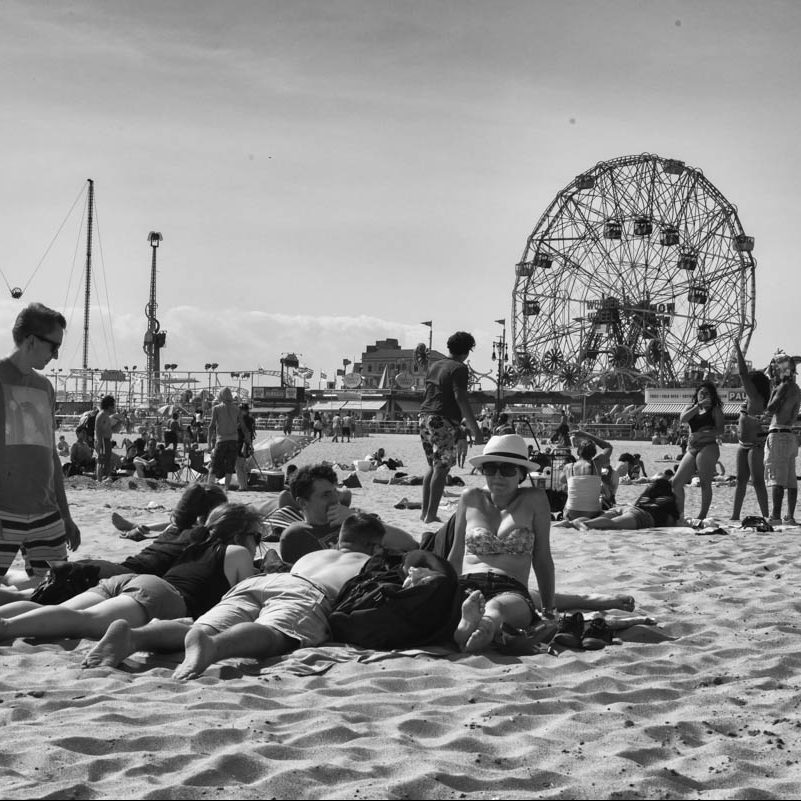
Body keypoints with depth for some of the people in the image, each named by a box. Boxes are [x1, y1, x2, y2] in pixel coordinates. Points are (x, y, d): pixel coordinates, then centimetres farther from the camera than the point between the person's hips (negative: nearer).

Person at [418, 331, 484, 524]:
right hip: (443, 421, -8)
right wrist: (475, 429, -18)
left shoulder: (434, 366, 17)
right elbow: (460, 398, -17)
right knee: (442, 468, -5)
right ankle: (431, 515, -9)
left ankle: (425, 512, 15)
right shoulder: (459, 369, -7)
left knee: (433, 466, 16)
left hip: (425, 416, 8)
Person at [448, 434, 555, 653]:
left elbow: (542, 558, 17)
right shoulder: (471, 499, 18)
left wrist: (550, 610, 18)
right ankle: (470, 620, -73)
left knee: (495, 607, -41)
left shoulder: (534, 500, 12)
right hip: (468, 587, 2)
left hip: (513, 591, -2)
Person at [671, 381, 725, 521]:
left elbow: (720, 431, -6)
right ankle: (679, 514, 4)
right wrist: (698, 406, -8)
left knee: (705, 483, -10)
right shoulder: (691, 408, 18)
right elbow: (683, 419, -3)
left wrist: (701, 435, -16)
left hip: (708, 448, -6)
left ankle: (702, 515, -8)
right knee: (676, 482, -1)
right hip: (692, 449, 6)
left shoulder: (715, 410, 5)